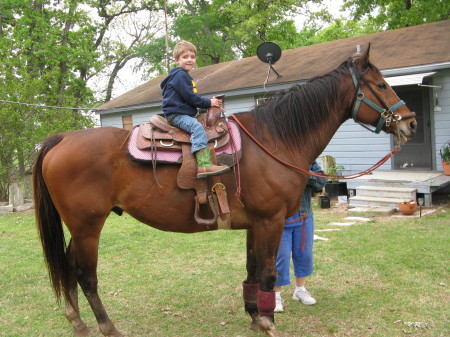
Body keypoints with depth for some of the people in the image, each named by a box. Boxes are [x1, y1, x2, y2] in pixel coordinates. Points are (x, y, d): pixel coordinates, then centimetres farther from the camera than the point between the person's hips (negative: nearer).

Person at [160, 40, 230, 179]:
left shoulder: (186, 76, 24)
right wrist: (209, 102, -10)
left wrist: (210, 102, 12)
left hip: (185, 114, 11)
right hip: (176, 114, -11)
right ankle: (204, 165, -46)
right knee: (197, 127, -31)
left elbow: (191, 98, 25)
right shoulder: (180, 75, -9)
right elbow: (190, 97, -17)